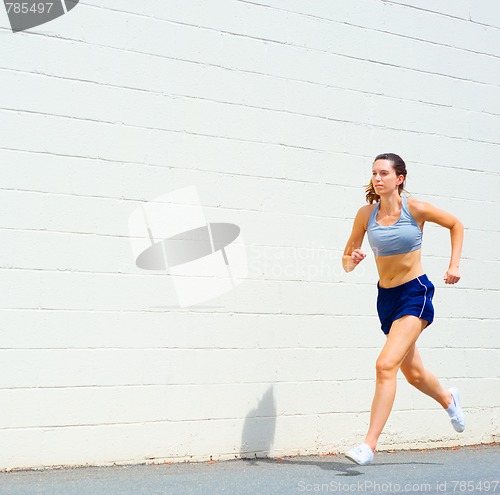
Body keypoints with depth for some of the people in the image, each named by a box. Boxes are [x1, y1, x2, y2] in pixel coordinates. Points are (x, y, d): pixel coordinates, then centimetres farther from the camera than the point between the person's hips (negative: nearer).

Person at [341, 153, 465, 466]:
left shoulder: (416, 209, -10)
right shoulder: (366, 214, -2)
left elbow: (455, 224, 7)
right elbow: (347, 260, 4)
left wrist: (454, 265, -1)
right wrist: (351, 261, -19)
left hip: (415, 293, -5)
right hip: (386, 296, 5)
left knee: (386, 364, -21)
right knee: (412, 372, 19)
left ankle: (369, 446, -18)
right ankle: (448, 399, 52)